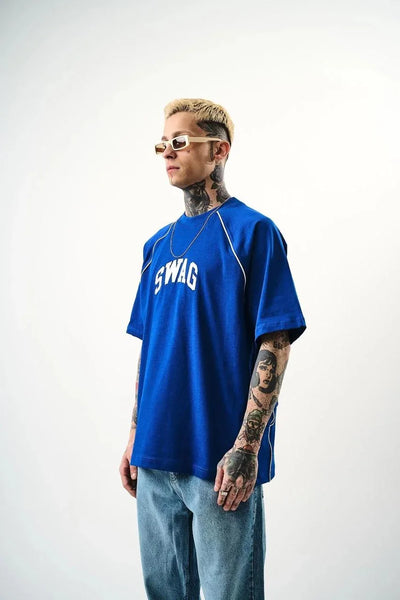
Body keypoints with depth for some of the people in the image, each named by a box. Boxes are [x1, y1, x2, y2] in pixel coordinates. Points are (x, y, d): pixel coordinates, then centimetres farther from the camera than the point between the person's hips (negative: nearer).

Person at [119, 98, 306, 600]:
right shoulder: (158, 245, 13)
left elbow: (274, 344, -13)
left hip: (219, 461, -6)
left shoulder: (252, 231, -8)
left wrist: (246, 447, -18)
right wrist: (135, 436, 14)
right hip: (156, 455, 7)